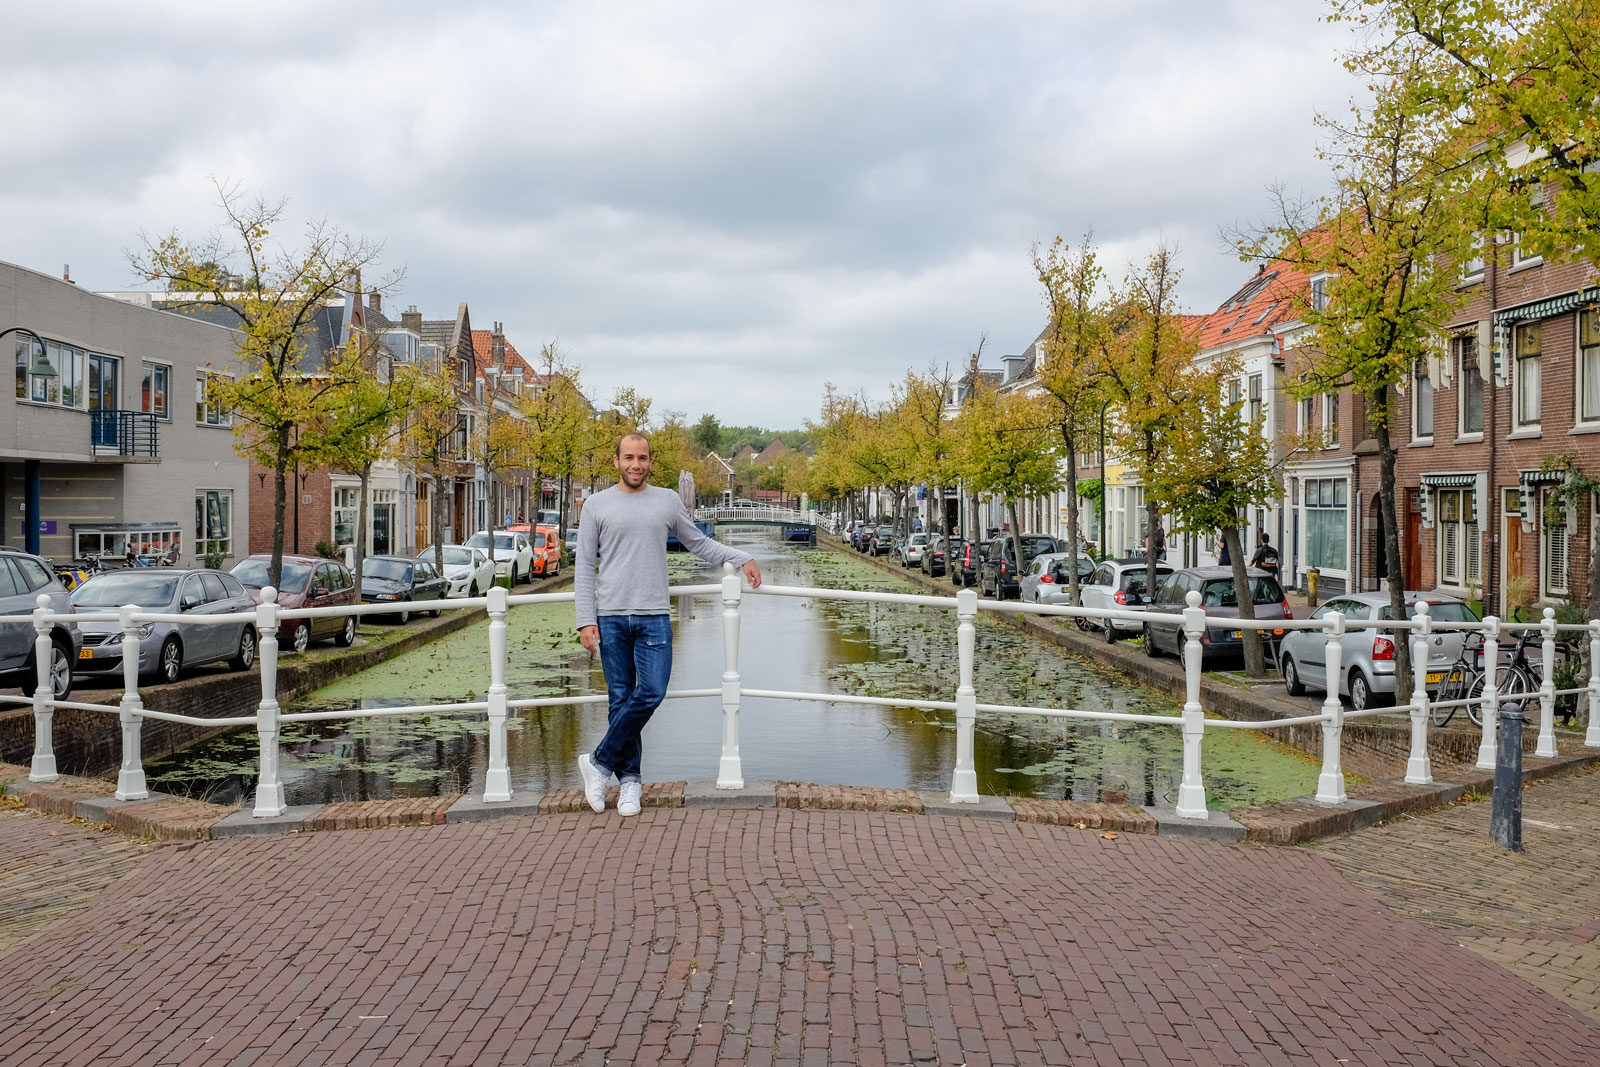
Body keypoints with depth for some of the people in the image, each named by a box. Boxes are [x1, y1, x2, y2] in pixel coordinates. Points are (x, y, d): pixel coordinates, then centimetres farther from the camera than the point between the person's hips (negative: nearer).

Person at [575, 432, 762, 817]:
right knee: (621, 699, 3)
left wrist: (742, 558, 7)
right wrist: (586, 620, -4)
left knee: (651, 693, -11)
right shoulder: (596, 505, 5)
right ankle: (629, 778, 15)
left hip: (654, 617, 1)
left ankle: (600, 763, 5)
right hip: (611, 617, -1)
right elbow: (584, 567, 4)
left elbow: (699, 542, 19)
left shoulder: (667, 501, 10)